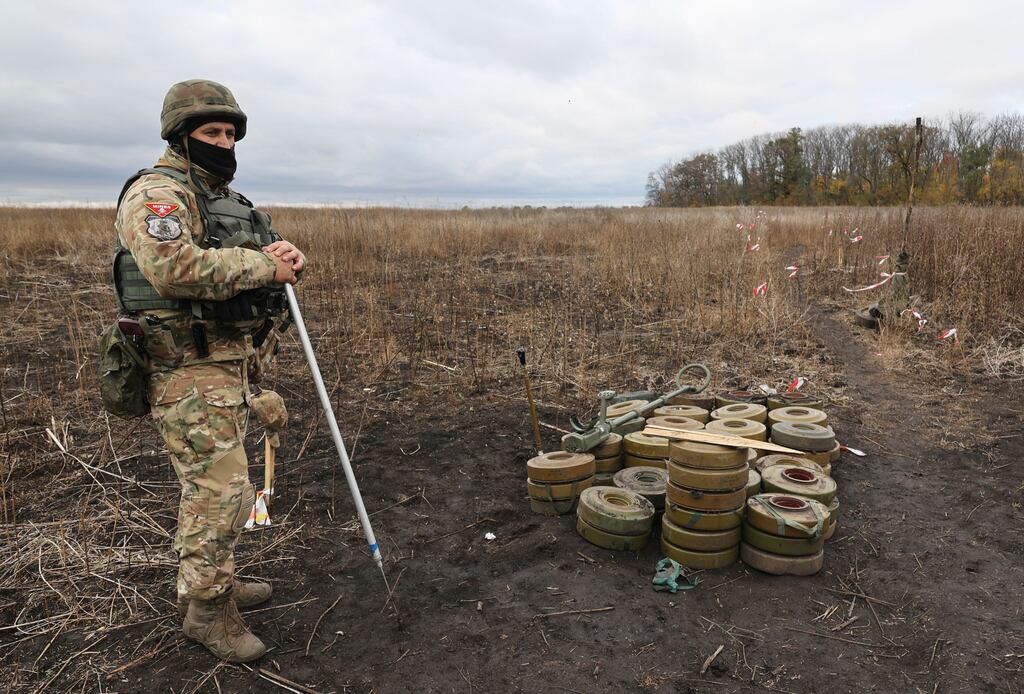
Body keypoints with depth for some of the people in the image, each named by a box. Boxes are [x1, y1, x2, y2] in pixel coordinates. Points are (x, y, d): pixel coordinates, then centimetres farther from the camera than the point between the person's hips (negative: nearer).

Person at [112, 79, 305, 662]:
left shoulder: (227, 200, 18)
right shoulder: (156, 193, -11)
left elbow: (276, 258, 17)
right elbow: (176, 268, -29)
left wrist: (292, 257, -7)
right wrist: (264, 266, -20)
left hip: (234, 366, 9)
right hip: (190, 371, -9)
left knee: (224, 484, 18)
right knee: (218, 487, -6)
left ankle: (217, 581, 35)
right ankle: (206, 609, 11)